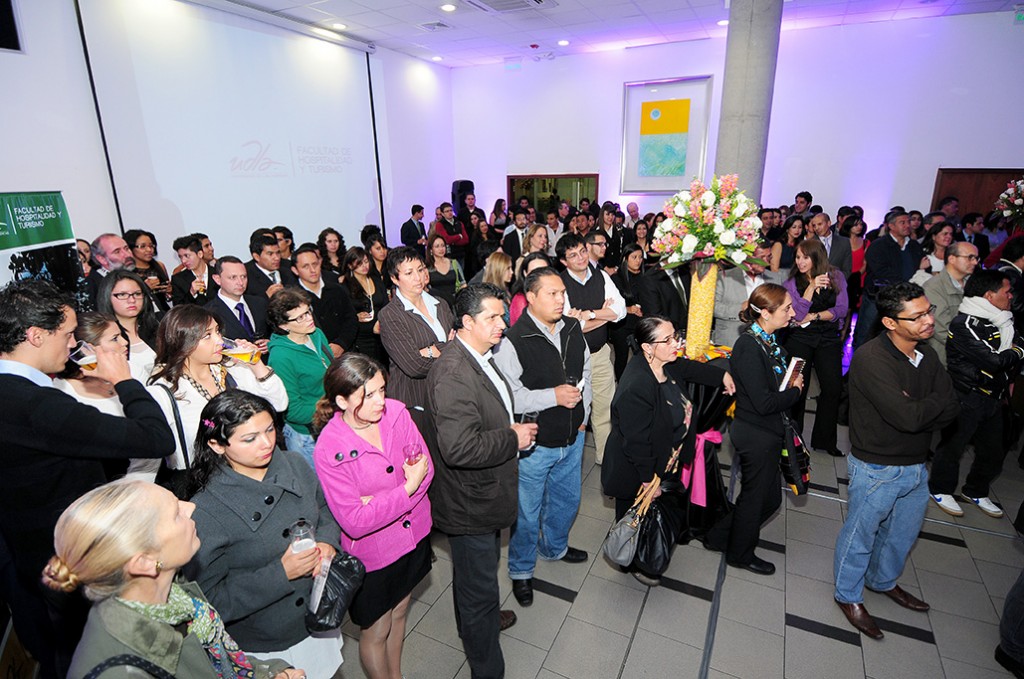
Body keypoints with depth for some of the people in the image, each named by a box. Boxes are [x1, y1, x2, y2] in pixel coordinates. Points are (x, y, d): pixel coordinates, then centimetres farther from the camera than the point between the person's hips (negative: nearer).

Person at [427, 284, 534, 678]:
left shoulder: (480, 357, 3)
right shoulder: (453, 374, -31)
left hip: (484, 492, 10)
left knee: (475, 576, 32)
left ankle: (481, 618, 57)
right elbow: (459, 448, -38)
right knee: (480, 586, 10)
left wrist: (514, 430, 3)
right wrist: (513, 438, -25)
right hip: (469, 502, -10)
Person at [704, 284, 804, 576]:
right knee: (756, 495, 11)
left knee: (770, 496, 20)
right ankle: (740, 554, 35)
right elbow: (764, 403, -24)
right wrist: (795, 390, -11)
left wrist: (793, 384, -1)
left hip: (768, 431, 9)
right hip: (756, 434, -9)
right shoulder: (748, 346, -24)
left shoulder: (769, 341, 4)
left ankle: (720, 535, 36)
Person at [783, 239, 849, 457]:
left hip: (829, 338, 1)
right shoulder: (792, 282, 0)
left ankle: (825, 439, 13)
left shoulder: (835, 276, 4)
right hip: (800, 338, -1)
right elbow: (797, 314, -11)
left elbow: (841, 309, -3)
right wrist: (811, 287, -17)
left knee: (833, 388, -3)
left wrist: (814, 316, -10)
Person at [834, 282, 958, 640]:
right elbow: (907, 417, -30)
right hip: (877, 469, -8)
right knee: (860, 534, 11)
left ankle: (884, 580, 51)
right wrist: (935, 402, -13)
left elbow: (950, 411, -5)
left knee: (903, 532, 26)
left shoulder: (927, 355, 1)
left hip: (916, 466, 8)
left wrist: (916, 409, -21)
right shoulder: (871, 359, -26)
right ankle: (848, 595, 33)